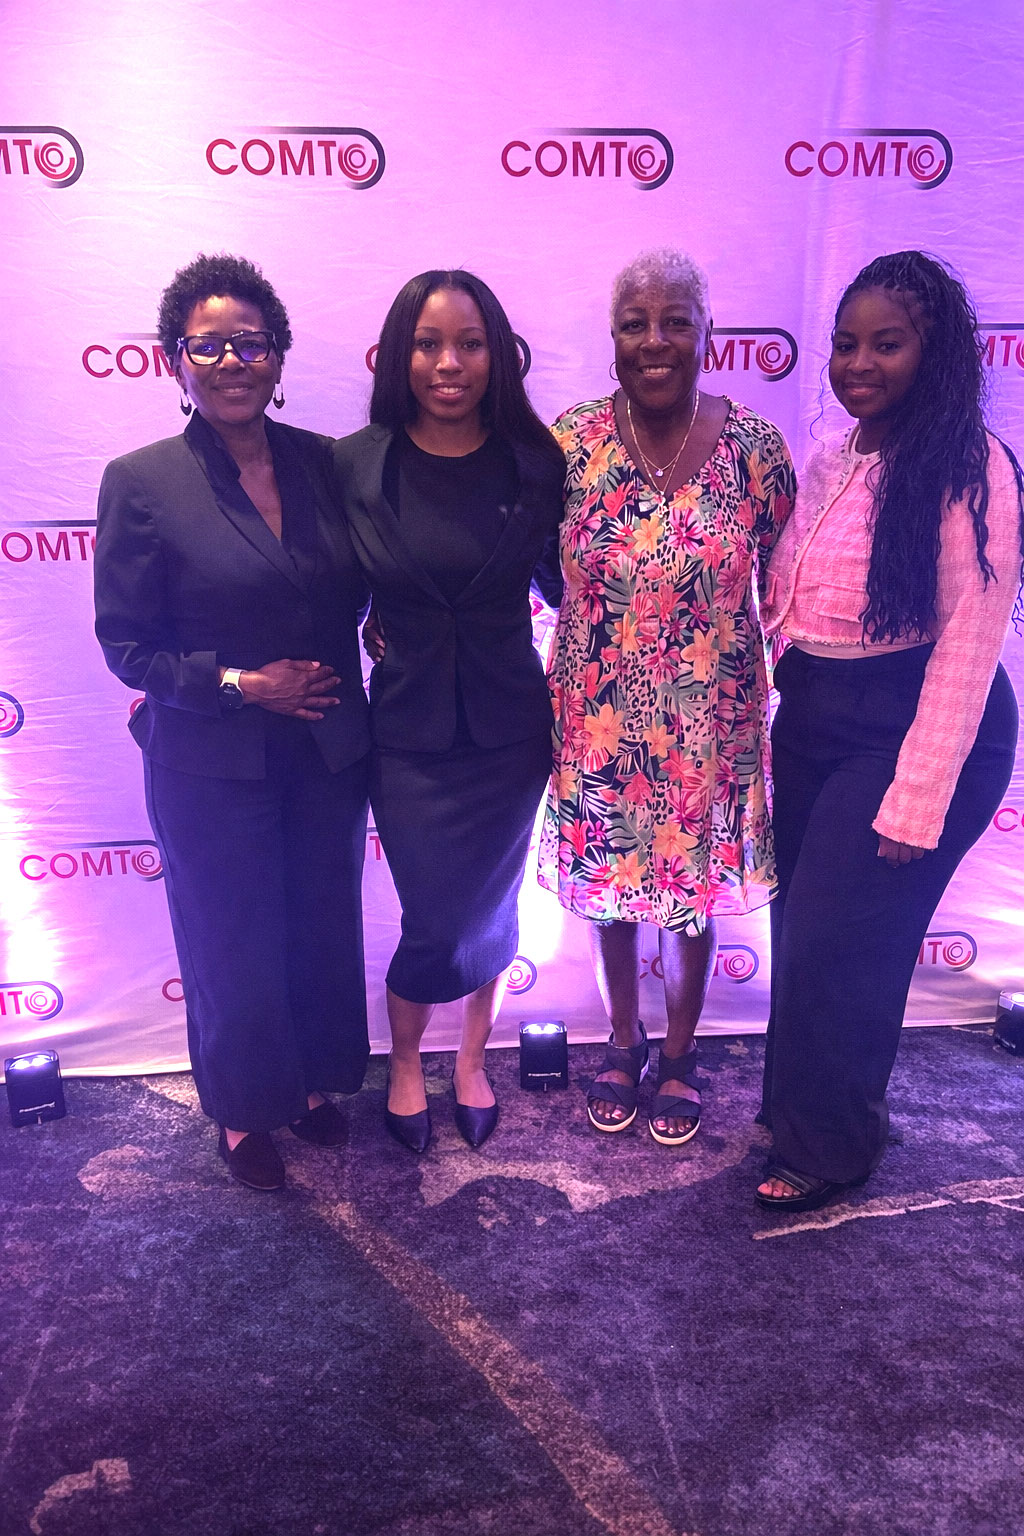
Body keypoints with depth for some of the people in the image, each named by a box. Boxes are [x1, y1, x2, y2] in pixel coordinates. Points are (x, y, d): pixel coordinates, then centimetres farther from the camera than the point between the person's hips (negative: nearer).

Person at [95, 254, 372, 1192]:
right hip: (211, 767, -3)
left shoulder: (325, 463, 0)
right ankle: (245, 1112, 36)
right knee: (235, 945, 12)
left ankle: (315, 1081, 42)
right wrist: (238, 684, -17)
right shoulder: (141, 482, -9)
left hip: (328, 754, 4)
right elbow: (125, 641, -8)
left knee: (325, 929, 17)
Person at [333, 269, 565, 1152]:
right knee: (435, 926, 6)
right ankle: (404, 1065, 36)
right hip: (410, 736, -1)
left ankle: (472, 1060, 41)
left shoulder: (534, 463, -5)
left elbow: (564, 582, 6)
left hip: (511, 730, 2)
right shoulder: (353, 466, -8)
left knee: (491, 912, 15)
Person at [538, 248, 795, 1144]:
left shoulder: (756, 446, -8)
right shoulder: (571, 441, -8)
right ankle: (623, 1043, 42)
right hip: (601, 717, 1)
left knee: (697, 886, 14)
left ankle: (680, 1053, 40)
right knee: (608, 883, 16)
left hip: (711, 722, 0)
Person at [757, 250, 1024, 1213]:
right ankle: (795, 1101, 38)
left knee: (836, 939, -1)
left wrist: (917, 798, -19)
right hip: (811, 724, 7)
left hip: (910, 731, -7)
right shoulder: (833, 460, 8)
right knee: (799, 925, 15)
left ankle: (831, 1145, 24)